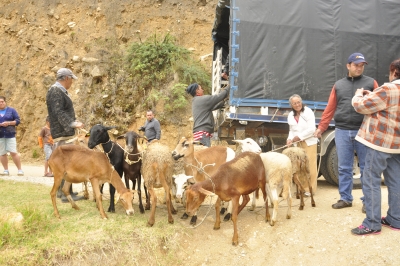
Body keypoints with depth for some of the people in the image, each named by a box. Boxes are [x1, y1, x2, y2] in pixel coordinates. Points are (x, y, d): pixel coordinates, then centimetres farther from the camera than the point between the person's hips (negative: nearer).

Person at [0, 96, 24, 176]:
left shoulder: (11, 110, 7)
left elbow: (18, 121, 3)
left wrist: (8, 123, -13)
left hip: (10, 135, -3)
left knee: (13, 152, -8)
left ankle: (20, 169, -2)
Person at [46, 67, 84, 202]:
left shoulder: (61, 91, 17)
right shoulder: (55, 91, -15)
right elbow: (58, 112, -27)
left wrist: (74, 121, 37)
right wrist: (73, 123, -37)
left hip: (66, 133, 11)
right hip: (62, 134, -11)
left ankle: (61, 191, 26)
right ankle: (67, 194, -7)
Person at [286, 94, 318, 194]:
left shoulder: (308, 112, -8)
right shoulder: (290, 115, 11)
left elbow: (311, 129, -14)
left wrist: (299, 137, -14)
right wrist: (290, 139, -2)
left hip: (309, 142, -5)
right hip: (298, 144, 6)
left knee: (309, 166, -6)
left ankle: (310, 189, 1)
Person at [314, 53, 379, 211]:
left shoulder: (371, 83, 7)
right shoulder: (338, 85, 13)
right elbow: (330, 108, 11)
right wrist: (321, 127, 6)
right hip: (342, 131, 2)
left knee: (366, 168, 5)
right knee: (344, 168, 7)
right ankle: (345, 198, 19)